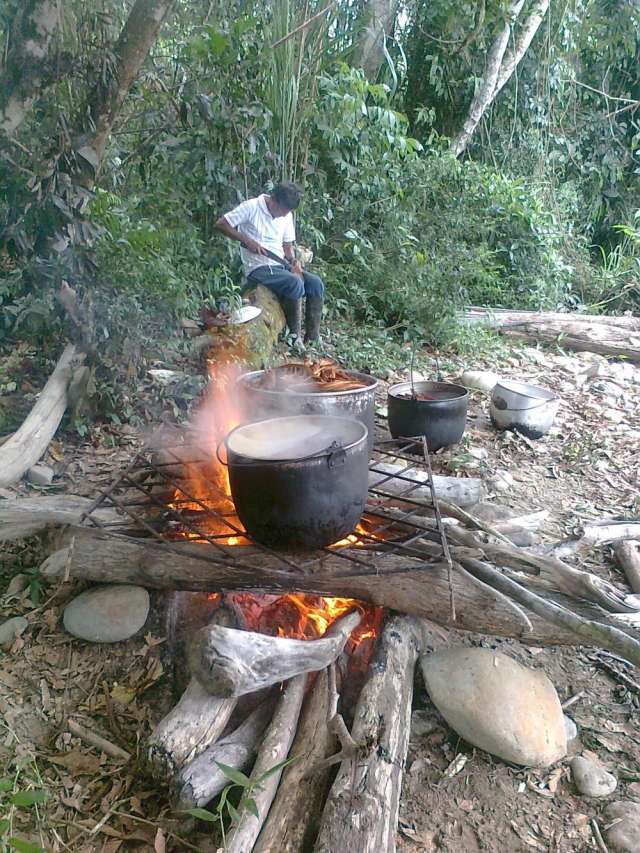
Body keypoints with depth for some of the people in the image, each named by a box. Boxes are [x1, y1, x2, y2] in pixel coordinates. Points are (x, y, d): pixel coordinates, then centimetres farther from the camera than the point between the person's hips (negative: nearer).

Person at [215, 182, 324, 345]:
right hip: (258, 268, -7)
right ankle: (294, 336, -17)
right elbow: (221, 224, -9)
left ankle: (312, 340, -12)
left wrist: (293, 261, -5)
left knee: (316, 283, -15)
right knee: (295, 283, -31)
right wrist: (247, 240, -17)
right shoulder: (251, 207, -8)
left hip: (280, 265, 7)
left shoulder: (287, 215, 11)